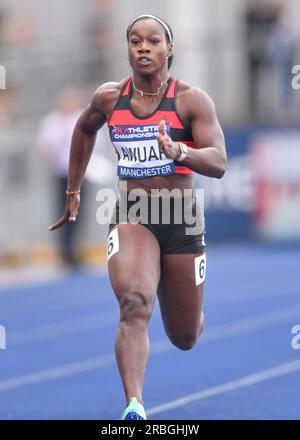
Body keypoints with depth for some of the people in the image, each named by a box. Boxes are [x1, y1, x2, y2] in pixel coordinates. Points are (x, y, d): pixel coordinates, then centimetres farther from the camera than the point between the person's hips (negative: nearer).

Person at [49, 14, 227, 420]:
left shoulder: (192, 100, -8)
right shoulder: (109, 97, 2)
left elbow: (219, 164, -17)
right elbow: (85, 129, 24)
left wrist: (179, 151, -36)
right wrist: (73, 193, 26)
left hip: (182, 220, 0)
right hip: (130, 218, 0)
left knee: (184, 338, 13)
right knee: (134, 306, -28)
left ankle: (189, 317, 52)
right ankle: (134, 407, -35)